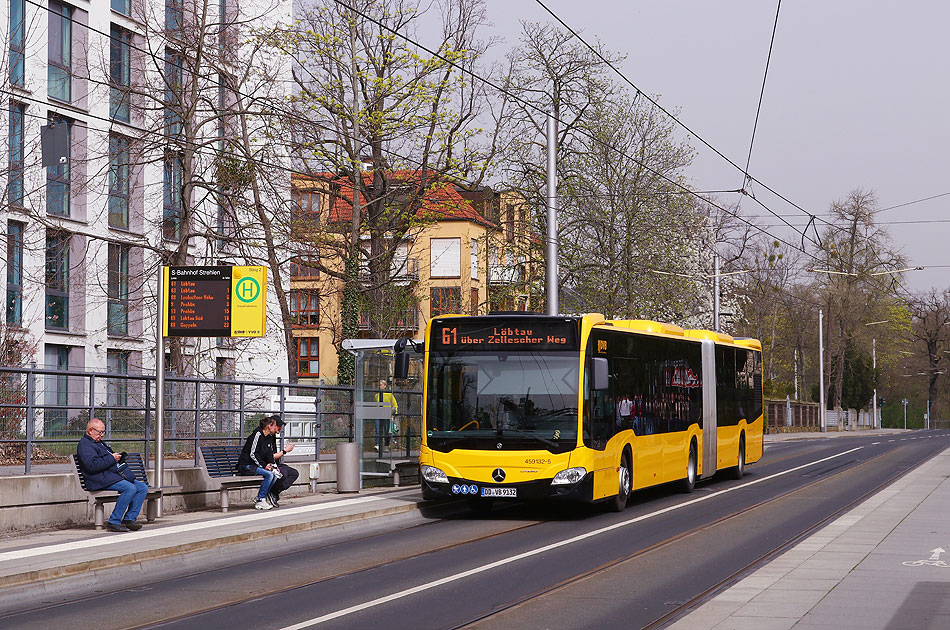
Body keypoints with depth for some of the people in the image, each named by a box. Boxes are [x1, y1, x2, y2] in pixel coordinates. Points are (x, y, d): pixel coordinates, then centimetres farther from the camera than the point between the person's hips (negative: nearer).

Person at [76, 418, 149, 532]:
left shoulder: (100, 443, 27)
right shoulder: (85, 445, -6)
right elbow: (92, 465, -21)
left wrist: (119, 457, 16)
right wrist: (112, 458, -14)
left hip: (117, 475, 10)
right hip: (102, 480, -10)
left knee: (143, 488, -1)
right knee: (130, 488, -29)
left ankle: (129, 519, -6)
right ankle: (113, 522, -24)